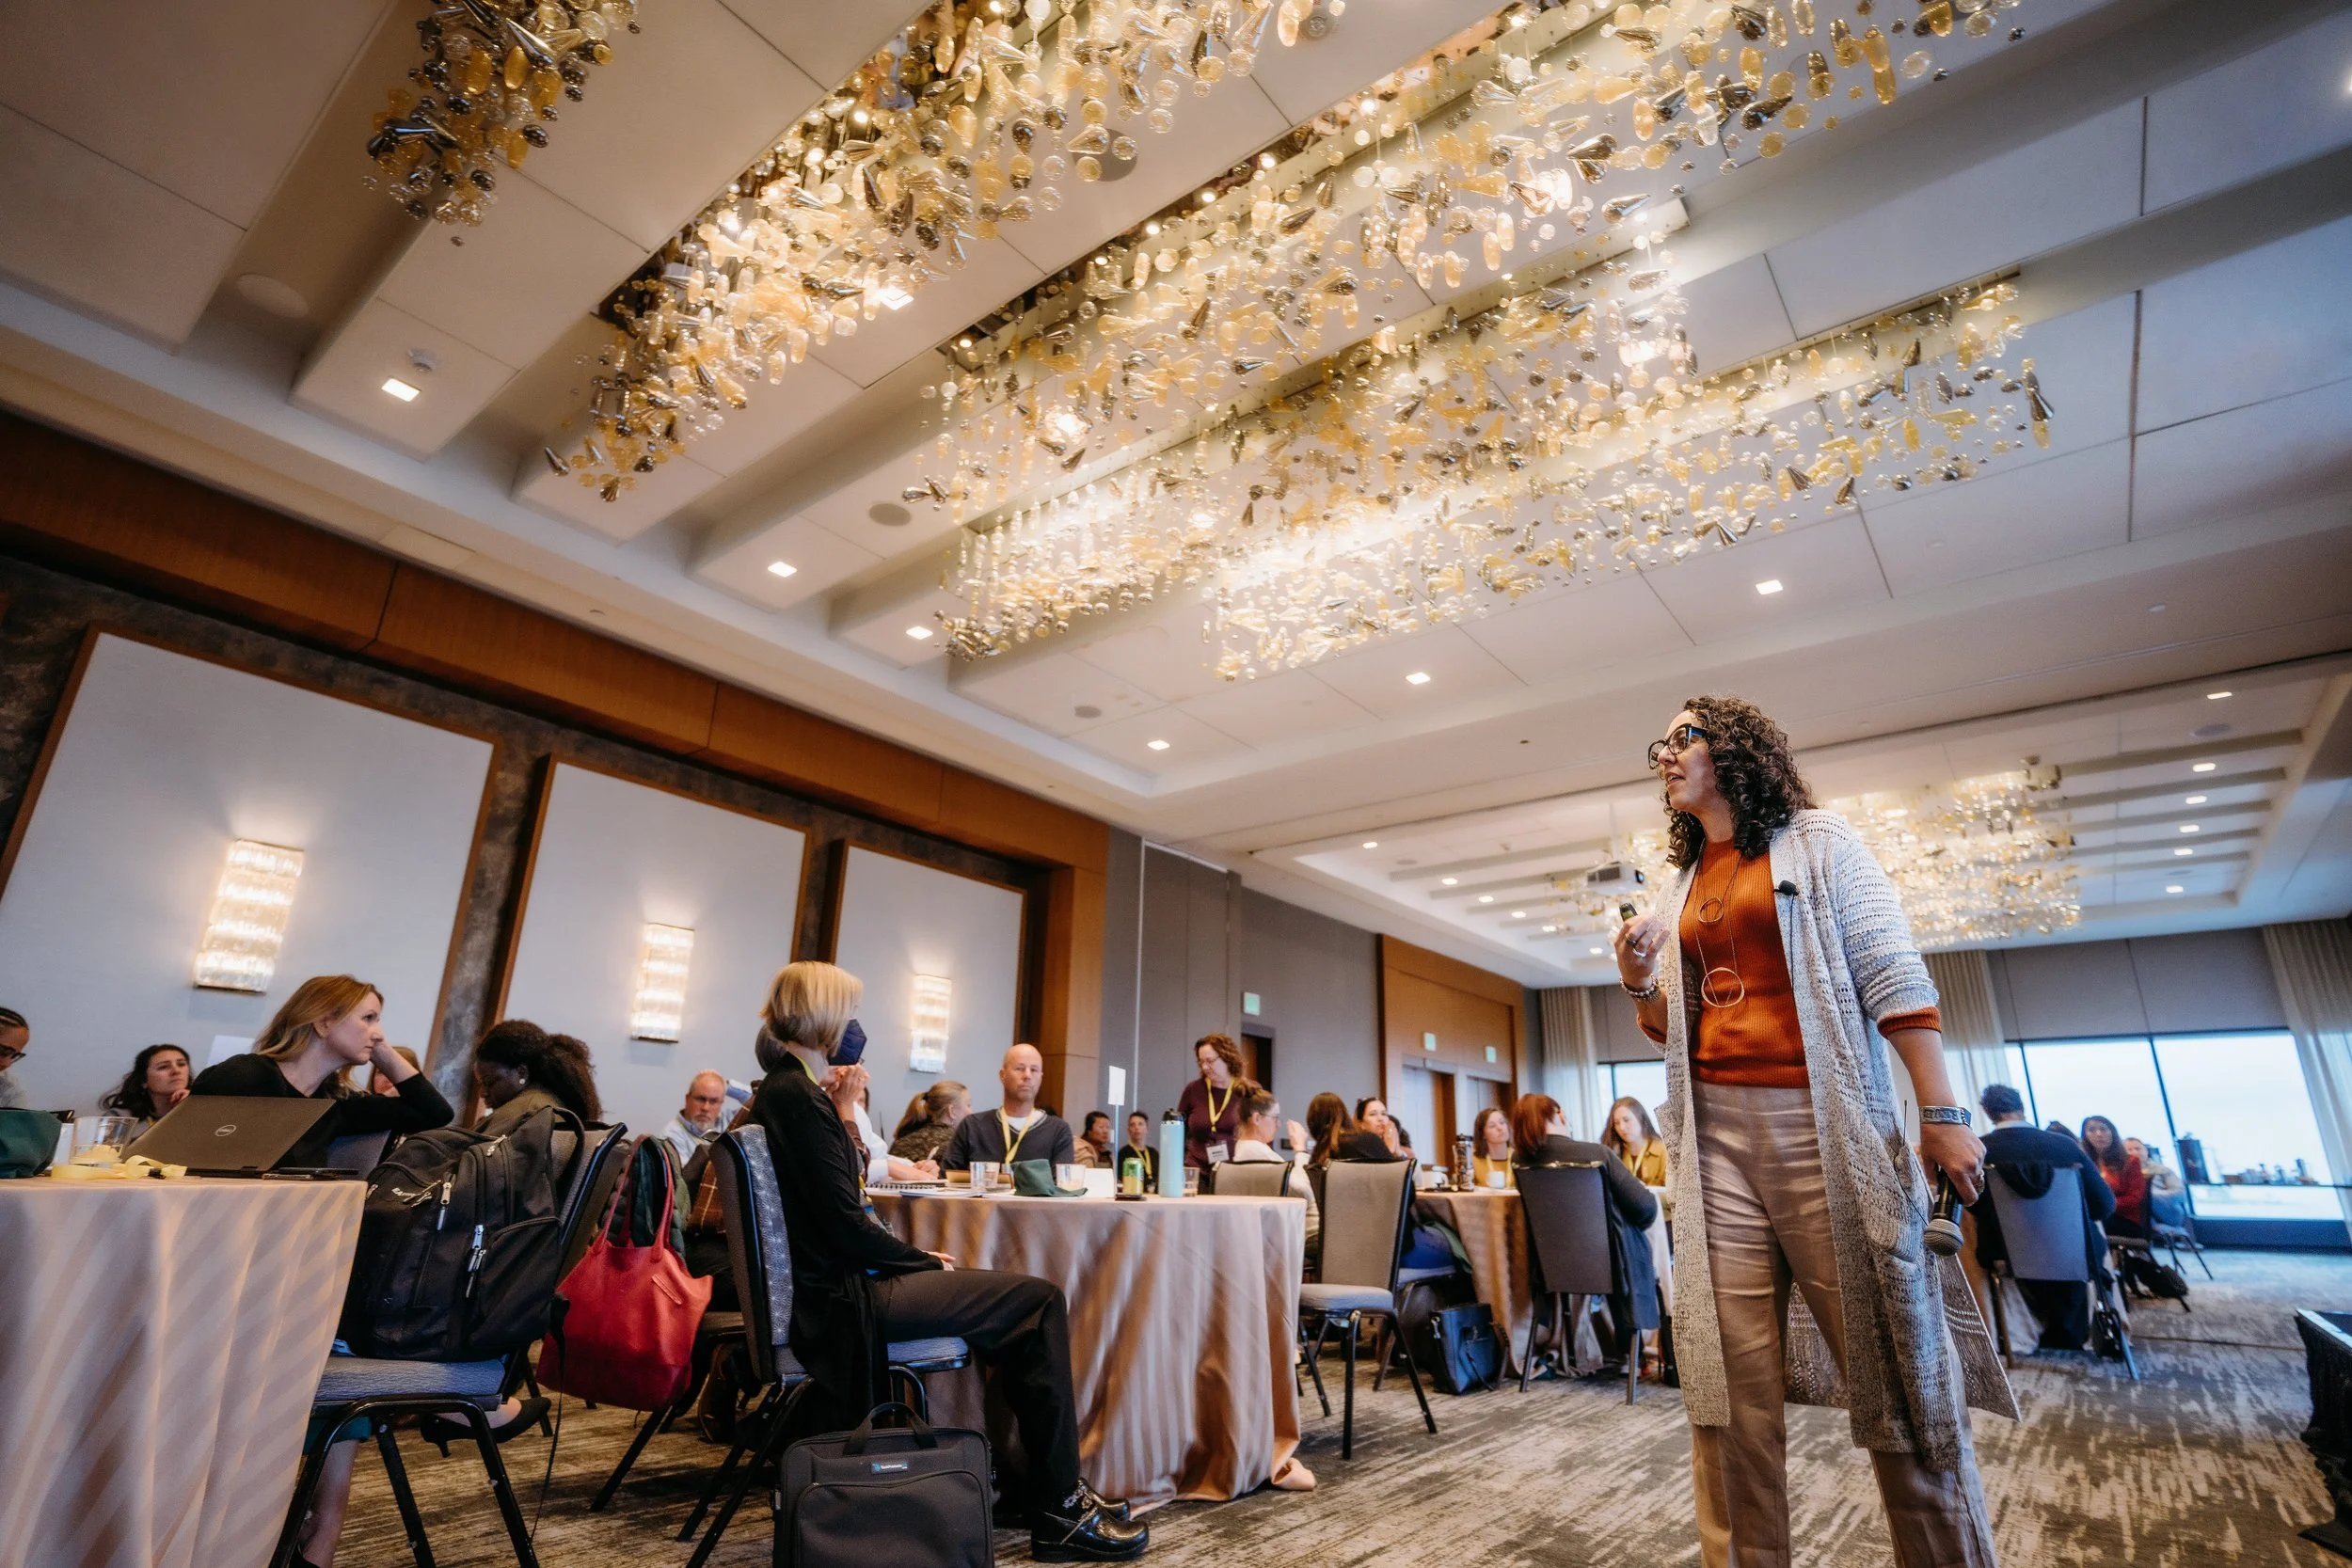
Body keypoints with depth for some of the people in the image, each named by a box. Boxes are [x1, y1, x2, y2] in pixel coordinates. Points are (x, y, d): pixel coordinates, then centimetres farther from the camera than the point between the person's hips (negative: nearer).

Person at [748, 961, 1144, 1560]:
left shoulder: (783, 1089, 11)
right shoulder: (799, 1095, -19)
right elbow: (846, 1223, -22)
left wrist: (841, 1114, 7)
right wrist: (925, 1263, -9)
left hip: (830, 1283, 10)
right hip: (842, 1299, -10)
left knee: (1014, 1299, 15)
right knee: (1039, 1301, -7)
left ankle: (1052, 1481, 19)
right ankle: (1060, 1510, 3)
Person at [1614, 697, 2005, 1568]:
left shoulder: (1816, 839, 4)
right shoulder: (1681, 886, 17)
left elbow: (1894, 976, -4)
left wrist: (1941, 1115, -11)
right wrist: (1639, 983, 1)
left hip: (1824, 1126, -4)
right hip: (1716, 1134, 4)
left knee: (1896, 1367, 2)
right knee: (1733, 1383, 3)